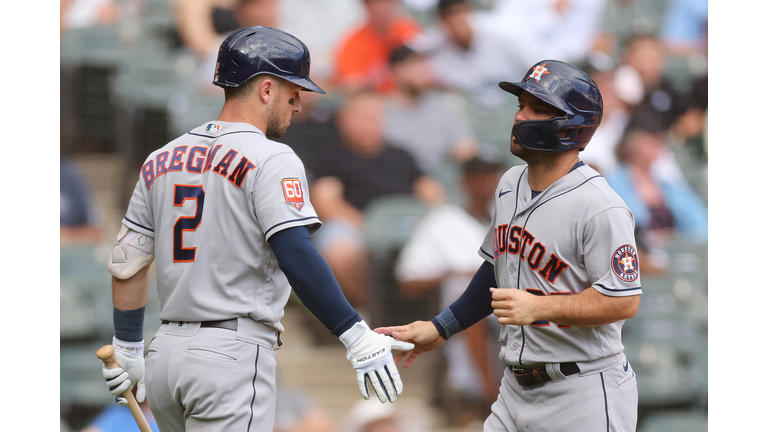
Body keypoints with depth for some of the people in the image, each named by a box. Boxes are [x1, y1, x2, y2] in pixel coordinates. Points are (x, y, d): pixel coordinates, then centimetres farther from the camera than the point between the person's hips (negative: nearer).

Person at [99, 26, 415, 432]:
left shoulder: (162, 160, 13)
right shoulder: (270, 159, -8)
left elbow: (126, 264, 15)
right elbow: (297, 256, -20)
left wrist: (127, 350, 24)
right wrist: (358, 338, -21)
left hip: (167, 350, 7)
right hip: (233, 353, -7)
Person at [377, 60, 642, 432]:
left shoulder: (600, 209, -18)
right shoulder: (511, 185, 9)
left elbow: (624, 302, -21)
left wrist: (538, 308, -26)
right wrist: (440, 329, 19)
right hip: (517, 388, 8)